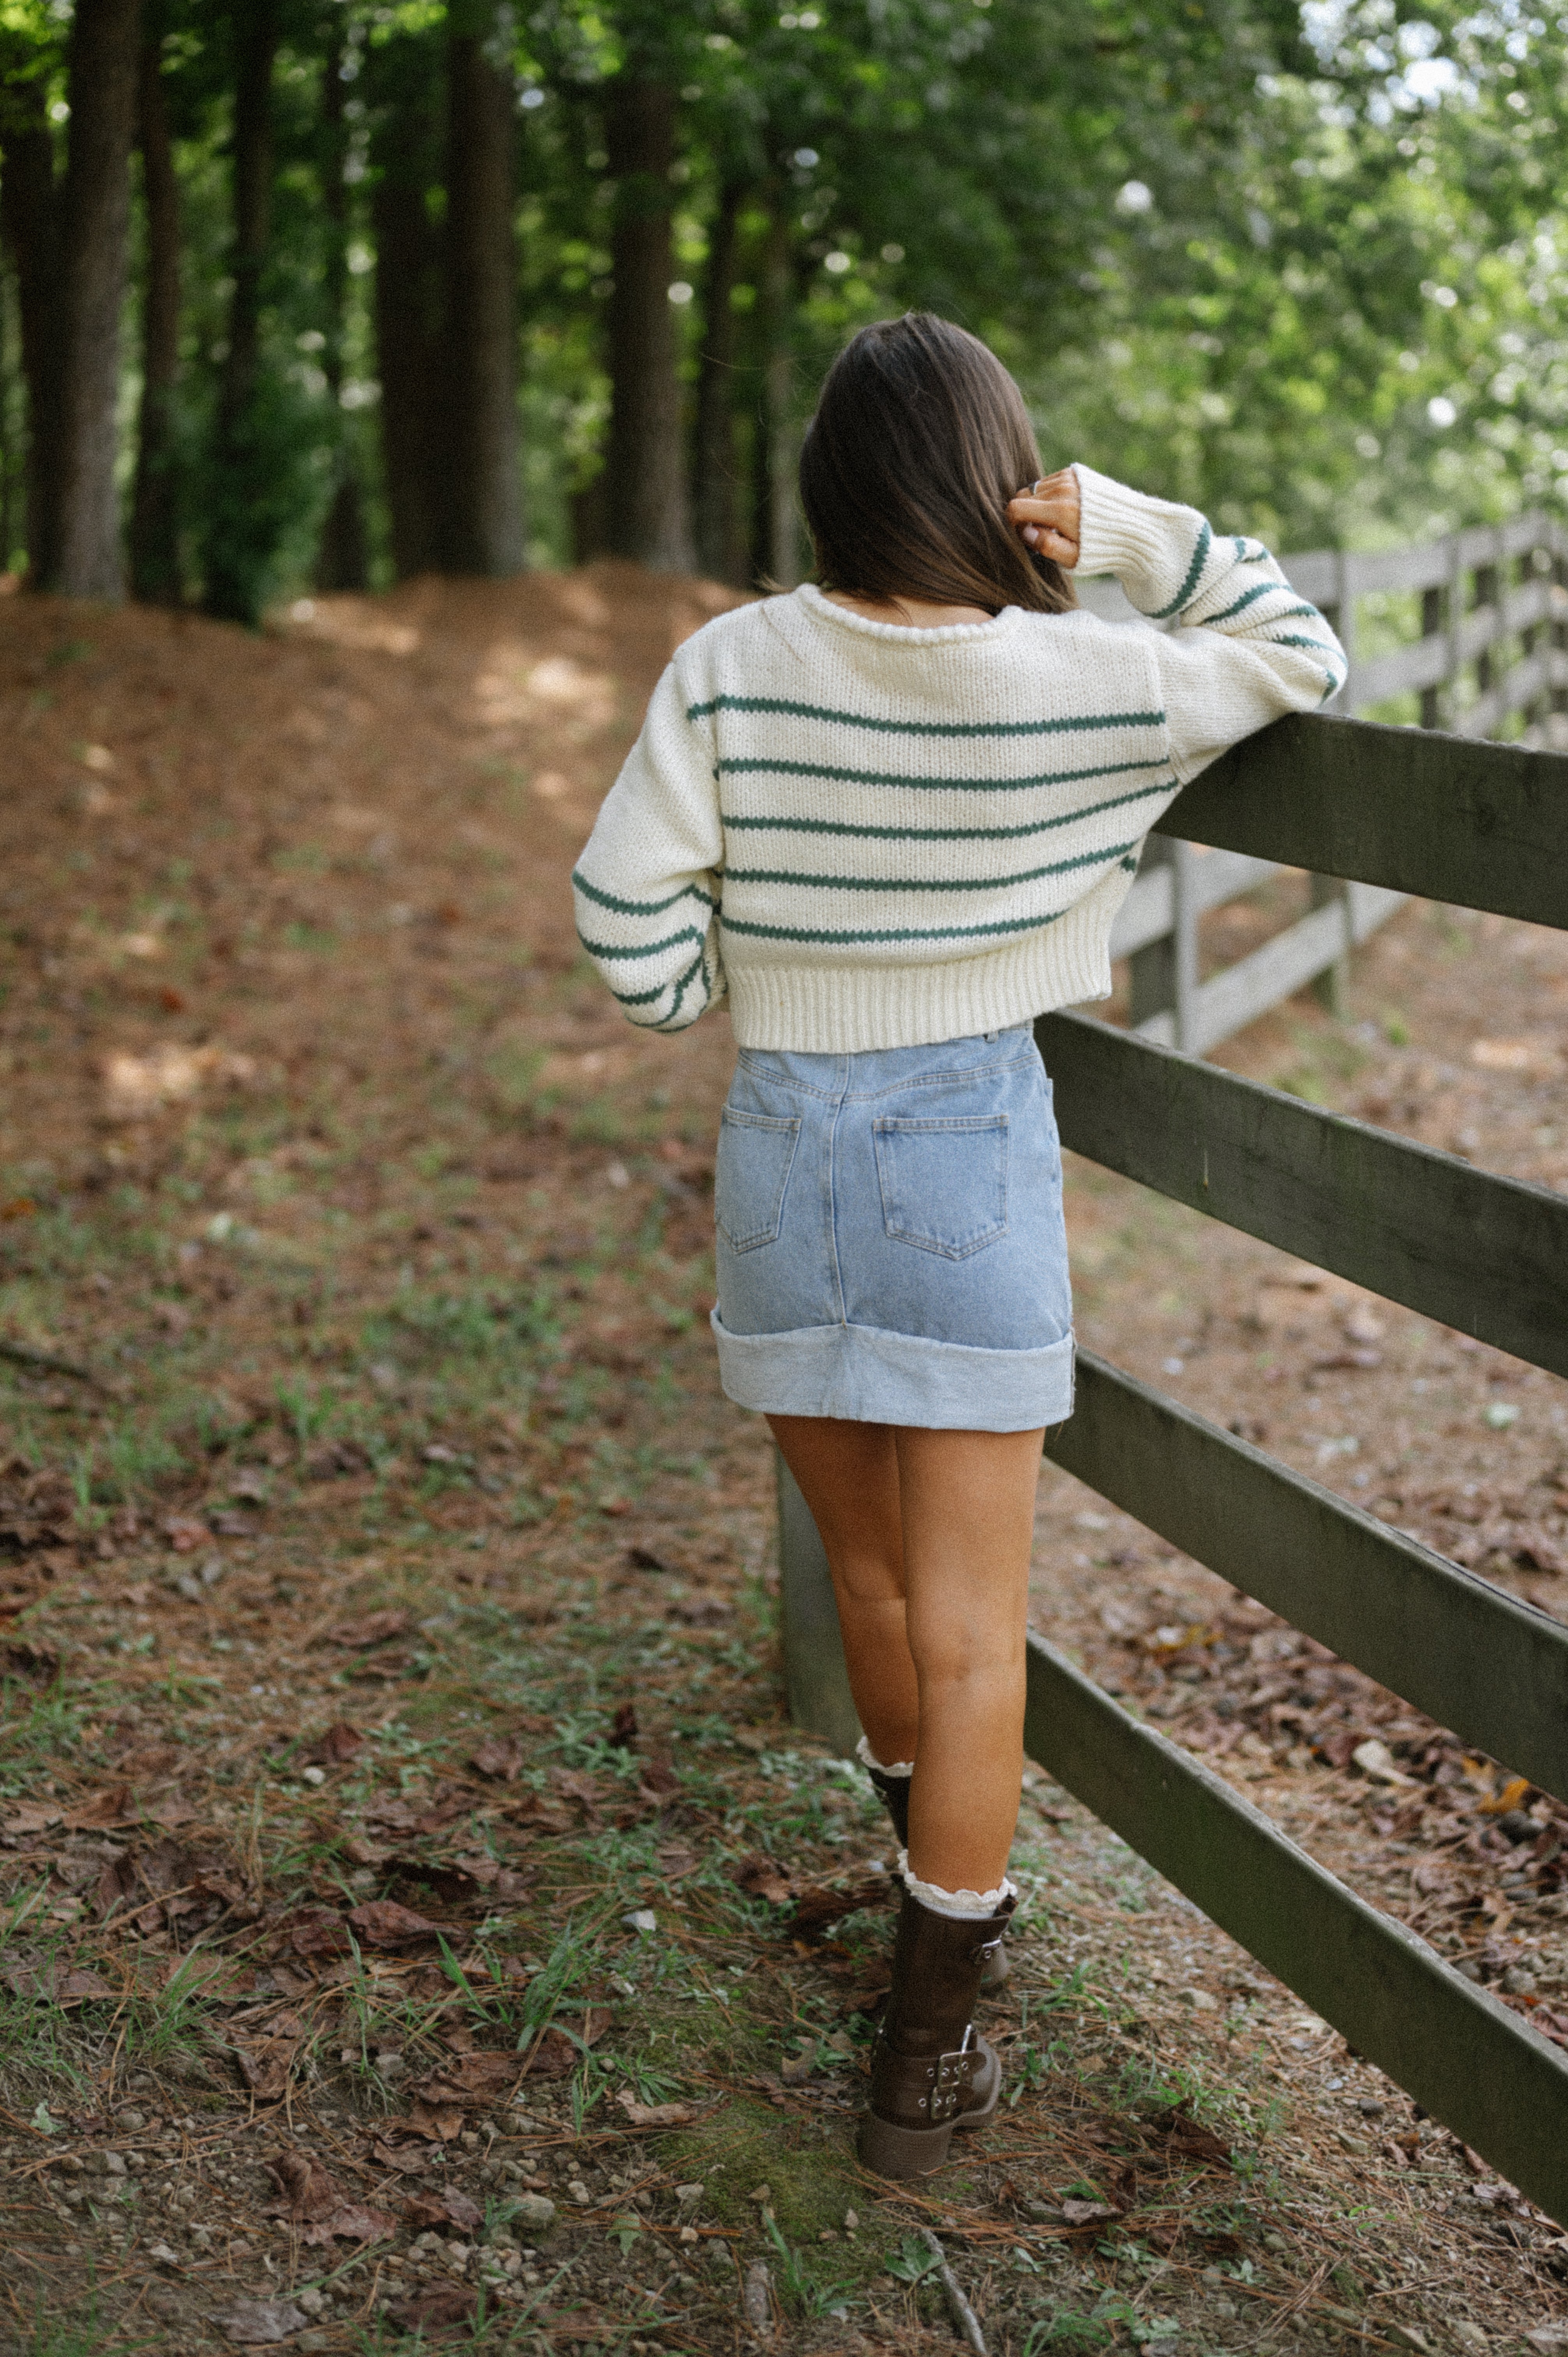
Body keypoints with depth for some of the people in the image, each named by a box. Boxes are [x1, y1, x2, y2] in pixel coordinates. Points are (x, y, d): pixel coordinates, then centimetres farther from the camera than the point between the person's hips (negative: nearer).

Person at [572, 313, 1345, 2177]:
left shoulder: (730, 667, -8)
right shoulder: (1076, 683, -10)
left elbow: (627, 908, -9)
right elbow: (1300, 658, 6)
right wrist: (1124, 527, -5)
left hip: (779, 1140, 2)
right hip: (974, 1148, -2)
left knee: (871, 1574, 22)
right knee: (968, 1627, 6)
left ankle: (951, 1894, 45)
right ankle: (926, 2057, 11)